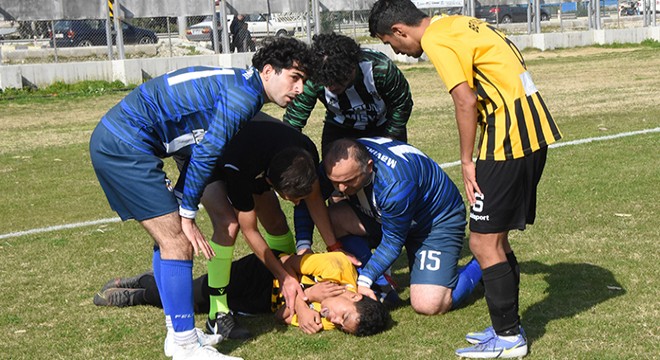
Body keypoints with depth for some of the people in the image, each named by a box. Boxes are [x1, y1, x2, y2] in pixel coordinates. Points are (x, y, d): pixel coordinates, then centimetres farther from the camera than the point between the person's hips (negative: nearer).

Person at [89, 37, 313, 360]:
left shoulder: (236, 86, 18)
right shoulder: (245, 94, -13)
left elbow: (196, 149, 21)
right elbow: (205, 154, -15)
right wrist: (187, 213, -6)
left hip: (112, 141, 11)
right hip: (125, 144, -11)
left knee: (169, 239, 18)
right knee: (178, 243, -9)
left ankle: (178, 334, 26)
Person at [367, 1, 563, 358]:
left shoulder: (435, 40, -10)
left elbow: (466, 101, -18)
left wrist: (467, 162, -9)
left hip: (509, 138, -10)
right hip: (532, 130, 10)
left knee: (484, 242, -1)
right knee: (495, 237, 16)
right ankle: (507, 327, 25)